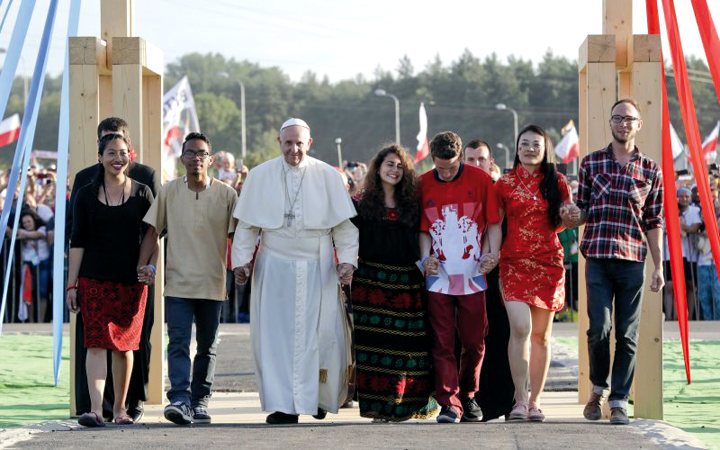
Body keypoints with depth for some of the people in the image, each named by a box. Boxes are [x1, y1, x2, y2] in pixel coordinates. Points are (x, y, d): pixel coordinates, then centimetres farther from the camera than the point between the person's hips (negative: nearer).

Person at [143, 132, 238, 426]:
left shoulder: (226, 195, 2)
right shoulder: (169, 192, 3)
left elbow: (236, 236, 6)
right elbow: (152, 231, 8)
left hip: (212, 284, 1)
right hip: (178, 282, -1)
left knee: (207, 346, 9)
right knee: (178, 343, -13)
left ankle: (200, 402, 19)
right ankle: (179, 400, -22)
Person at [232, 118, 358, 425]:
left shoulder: (327, 177, 2)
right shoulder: (260, 177, 4)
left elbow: (344, 224, 3)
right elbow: (247, 224, 7)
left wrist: (347, 260, -8)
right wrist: (242, 260, -3)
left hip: (317, 270, 0)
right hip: (274, 269, 1)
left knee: (321, 333, -1)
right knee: (276, 335, -4)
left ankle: (319, 397, 20)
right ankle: (283, 405, -2)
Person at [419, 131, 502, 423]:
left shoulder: (480, 180, 3)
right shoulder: (423, 185, 7)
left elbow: (493, 222, 6)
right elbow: (423, 228, 13)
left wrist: (492, 253, -8)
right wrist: (425, 256, -3)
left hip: (473, 275, -1)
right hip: (438, 276, 1)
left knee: (474, 341, 4)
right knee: (442, 343, -5)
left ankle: (468, 397, 22)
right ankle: (449, 404, -5)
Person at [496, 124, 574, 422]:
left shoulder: (556, 182, 8)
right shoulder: (505, 183, 5)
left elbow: (562, 223, 13)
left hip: (548, 263, 2)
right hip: (514, 262, -2)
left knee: (541, 334, 6)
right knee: (520, 328, -17)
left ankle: (535, 400, 14)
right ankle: (520, 400, -14)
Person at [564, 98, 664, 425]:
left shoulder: (651, 171, 8)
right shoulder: (591, 163, 8)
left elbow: (654, 223, 9)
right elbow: (583, 211, 13)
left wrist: (659, 267, 4)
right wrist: (575, 215, -11)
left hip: (633, 261, 1)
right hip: (597, 259, 0)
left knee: (627, 334, 0)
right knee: (599, 328, -9)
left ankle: (619, 401, 8)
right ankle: (598, 388, 15)